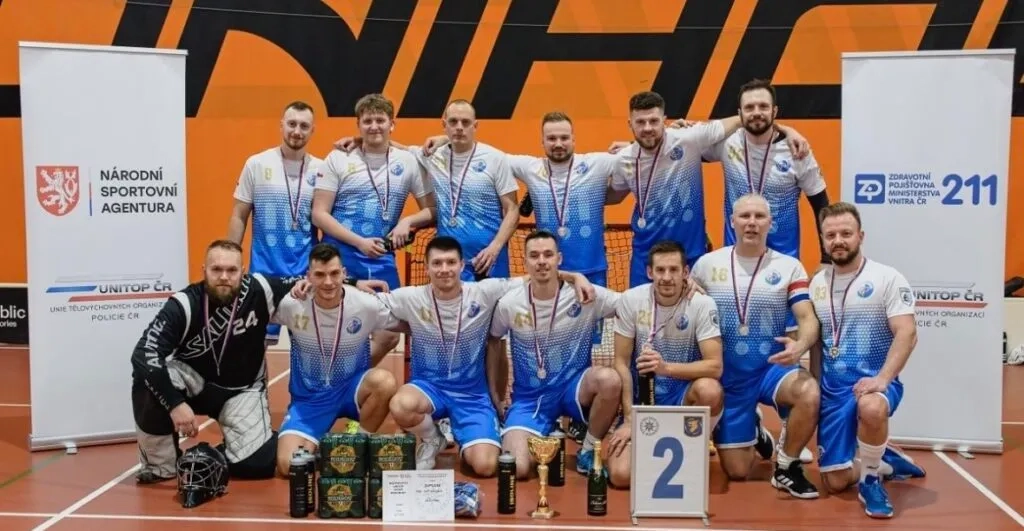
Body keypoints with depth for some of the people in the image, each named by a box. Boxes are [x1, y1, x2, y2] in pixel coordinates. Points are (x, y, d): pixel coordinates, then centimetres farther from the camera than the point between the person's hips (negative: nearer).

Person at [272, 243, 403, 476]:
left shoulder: (367, 304, -17)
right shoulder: (291, 305, -16)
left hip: (351, 389, 1)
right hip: (309, 397, 0)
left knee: (385, 381, -33)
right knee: (288, 465, -21)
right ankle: (319, 444, 15)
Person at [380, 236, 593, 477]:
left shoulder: (484, 292, -10)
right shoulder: (411, 298, -10)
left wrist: (575, 277, -16)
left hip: (472, 393, 0)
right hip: (429, 386, 0)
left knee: (485, 466, -19)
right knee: (401, 406, -37)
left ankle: (464, 439, 21)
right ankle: (432, 440, 1)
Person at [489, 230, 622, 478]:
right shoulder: (509, 304, -8)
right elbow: (491, 342, 9)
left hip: (573, 387, 0)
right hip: (530, 396, 0)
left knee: (610, 379, -35)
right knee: (516, 469, -23)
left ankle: (588, 452, -7)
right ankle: (542, 442, 17)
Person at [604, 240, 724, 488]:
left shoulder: (703, 305, -13)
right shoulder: (631, 300, -10)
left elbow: (715, 366, -20)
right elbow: (621, 363, -6)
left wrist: (666, 367, -35)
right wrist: (629, 419, -11)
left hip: (684, 393, -1)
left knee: (710, 391, -36)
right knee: (620, 474, -17)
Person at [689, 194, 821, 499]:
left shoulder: (789, 267, -3)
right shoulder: (706, 264, 0)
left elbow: (807, 318, -10)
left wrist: (801, 345, -34)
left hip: (772, 367, 0)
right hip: (728, 375, 1)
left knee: (809, 394, -36)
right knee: (736, 472, 2)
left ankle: (786, 467, -8)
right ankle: (754, 435, 40)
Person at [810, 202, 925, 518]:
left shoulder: (887, 278, -7)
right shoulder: (817, 283, 9)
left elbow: (907, 334, -16)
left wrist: (882, 379, -29)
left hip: (873, 382, -5)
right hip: (832, 388, 5)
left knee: (871, 408, -42)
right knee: (835, 482, 2)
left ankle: (871, 478, -14)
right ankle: (885, 461, 34)